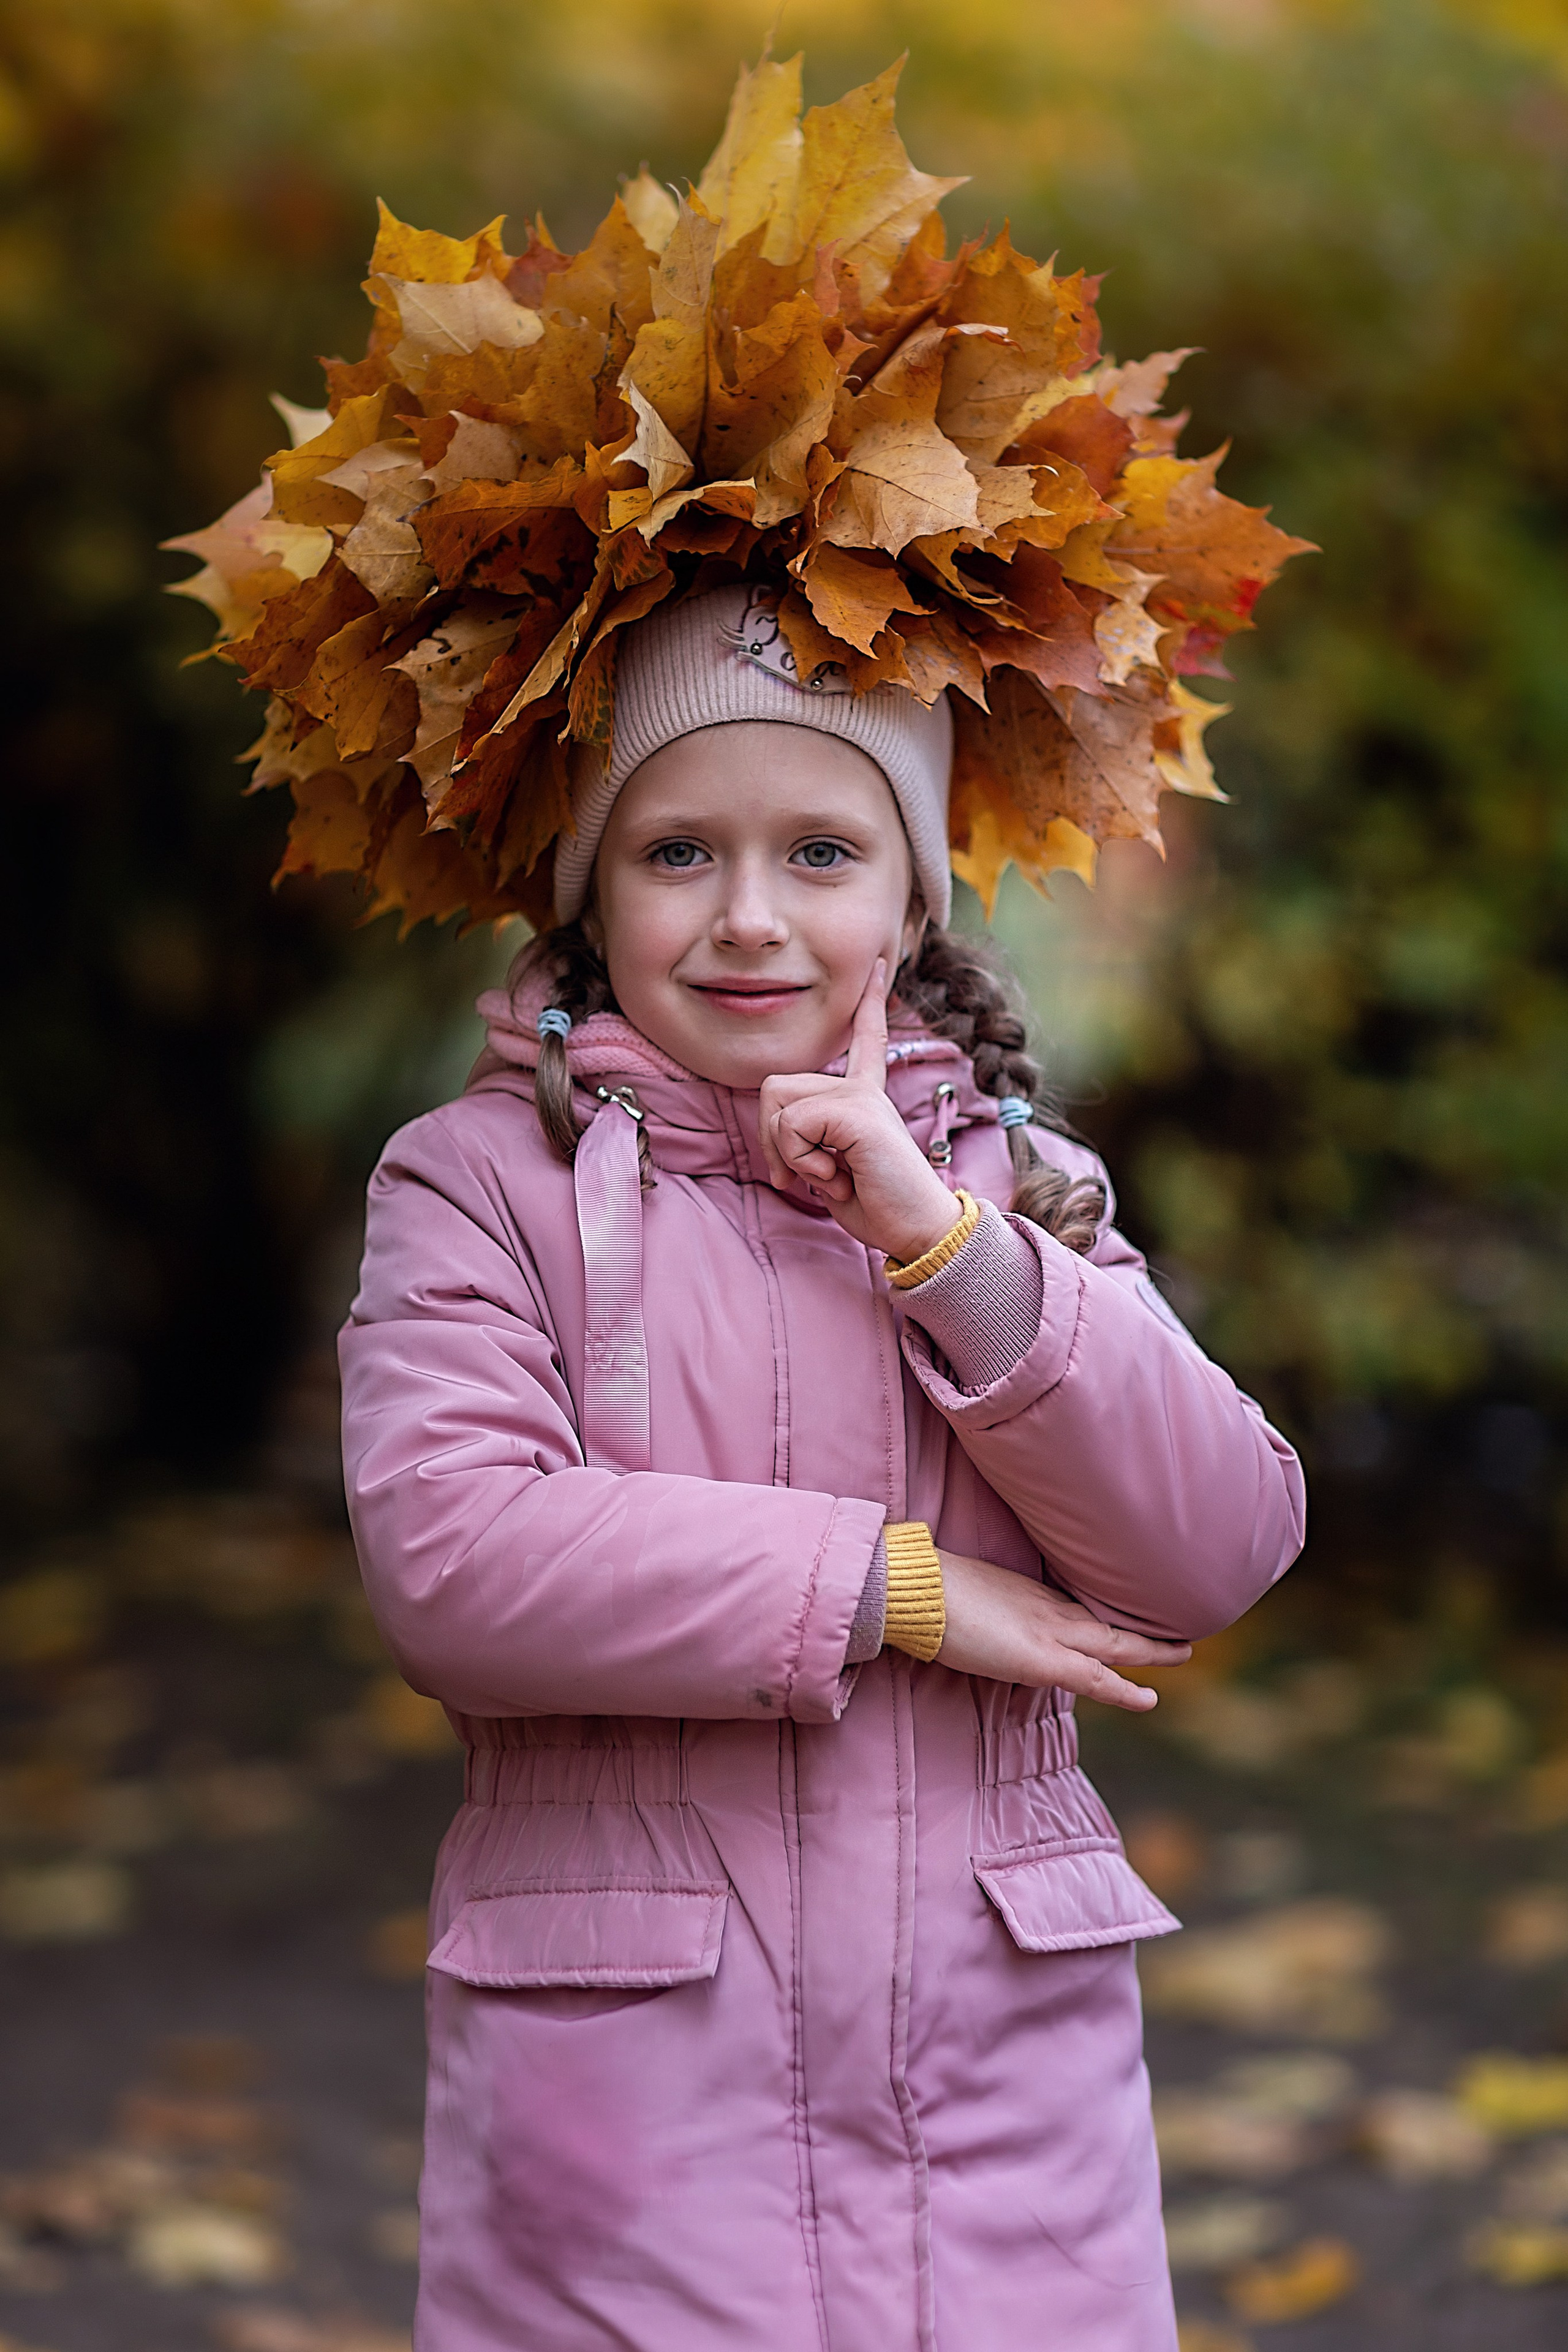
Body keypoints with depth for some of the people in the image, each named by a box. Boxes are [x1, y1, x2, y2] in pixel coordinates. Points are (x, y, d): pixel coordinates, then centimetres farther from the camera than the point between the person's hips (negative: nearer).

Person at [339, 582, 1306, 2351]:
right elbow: (445, 1562, -16)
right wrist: (893, 1588, -12)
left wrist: (945, 1244, -12)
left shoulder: (1012, 1178, 9)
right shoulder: (481, 1179, -1)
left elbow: (1223, 1555, -2)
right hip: (624, 2071, -2)